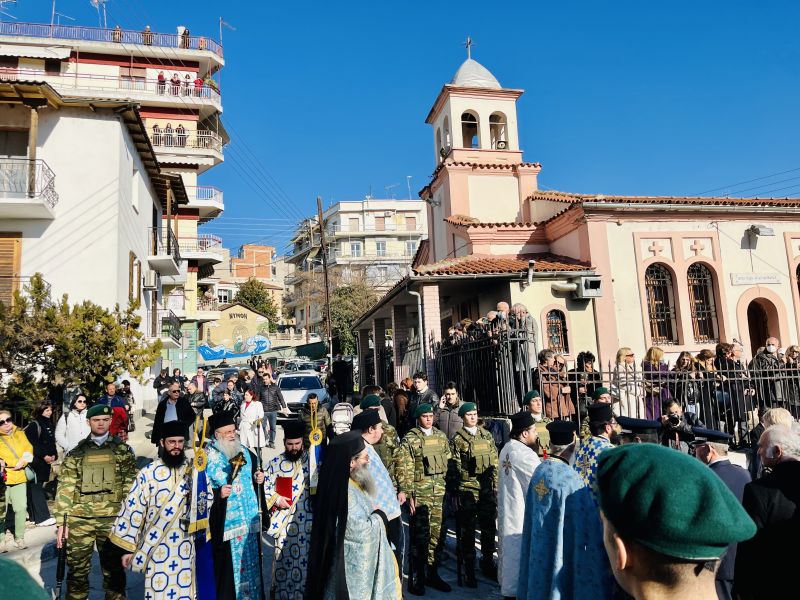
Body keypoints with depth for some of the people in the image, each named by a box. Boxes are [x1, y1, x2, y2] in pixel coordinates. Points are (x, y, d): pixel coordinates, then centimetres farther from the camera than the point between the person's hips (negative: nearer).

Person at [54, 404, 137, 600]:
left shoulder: (123, 450, 4)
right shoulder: (77, 452, 7)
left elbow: (131, 486, 2)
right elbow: (65, 488, 4)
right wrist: (61, 522, -2)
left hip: (112, 519, -1)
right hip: (79, 519, 1)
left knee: (113, 569, 8)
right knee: (77, 569, 8)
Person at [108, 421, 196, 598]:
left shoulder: (193, 470, 0)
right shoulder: (148, 473, -9)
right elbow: (132, 509, -6)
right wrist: (126, 547, -5)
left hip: (186, 547, 2)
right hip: (156, 547, -2)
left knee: (186, 591, 11)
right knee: (158, 591, 5)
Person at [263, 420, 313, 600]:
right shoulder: (275, 463, -3)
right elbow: (264, 487, 1)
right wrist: (276, 499, -12)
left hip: (307, 521, 1)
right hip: (283, 522, -1)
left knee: (306, 557, 8)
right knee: (283, 558, 7)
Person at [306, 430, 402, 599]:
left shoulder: (351, 484, 2)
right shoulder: (345, 492, -29)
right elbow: (361, 532, -26)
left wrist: (375, 515, -2)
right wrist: (379, 515, -11)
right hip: (353, 565, -9)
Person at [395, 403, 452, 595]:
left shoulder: (441, 437, 10)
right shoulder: (409, 440, -5)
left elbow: (448, 462, 15)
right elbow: (403, 470, -8)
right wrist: (408, 495, -12)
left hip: (439, 493, 5)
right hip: (420, 494, -5)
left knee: (437, 535, 10)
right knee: (419, 537, 1)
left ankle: (432, 574, 25)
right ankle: (416, 579, 14)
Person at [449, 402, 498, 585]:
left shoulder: (487, 435, 9)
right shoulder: (458, 439, -3)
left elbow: (494, 462, 11)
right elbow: (456, 466, -6)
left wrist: (495, 484, 6)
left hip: (487, 489, 4)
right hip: (467, 489, -4)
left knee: (489, 526, 12)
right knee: (467, 529, 4)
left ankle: (487, 563, 30)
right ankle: (469, 568, 18)